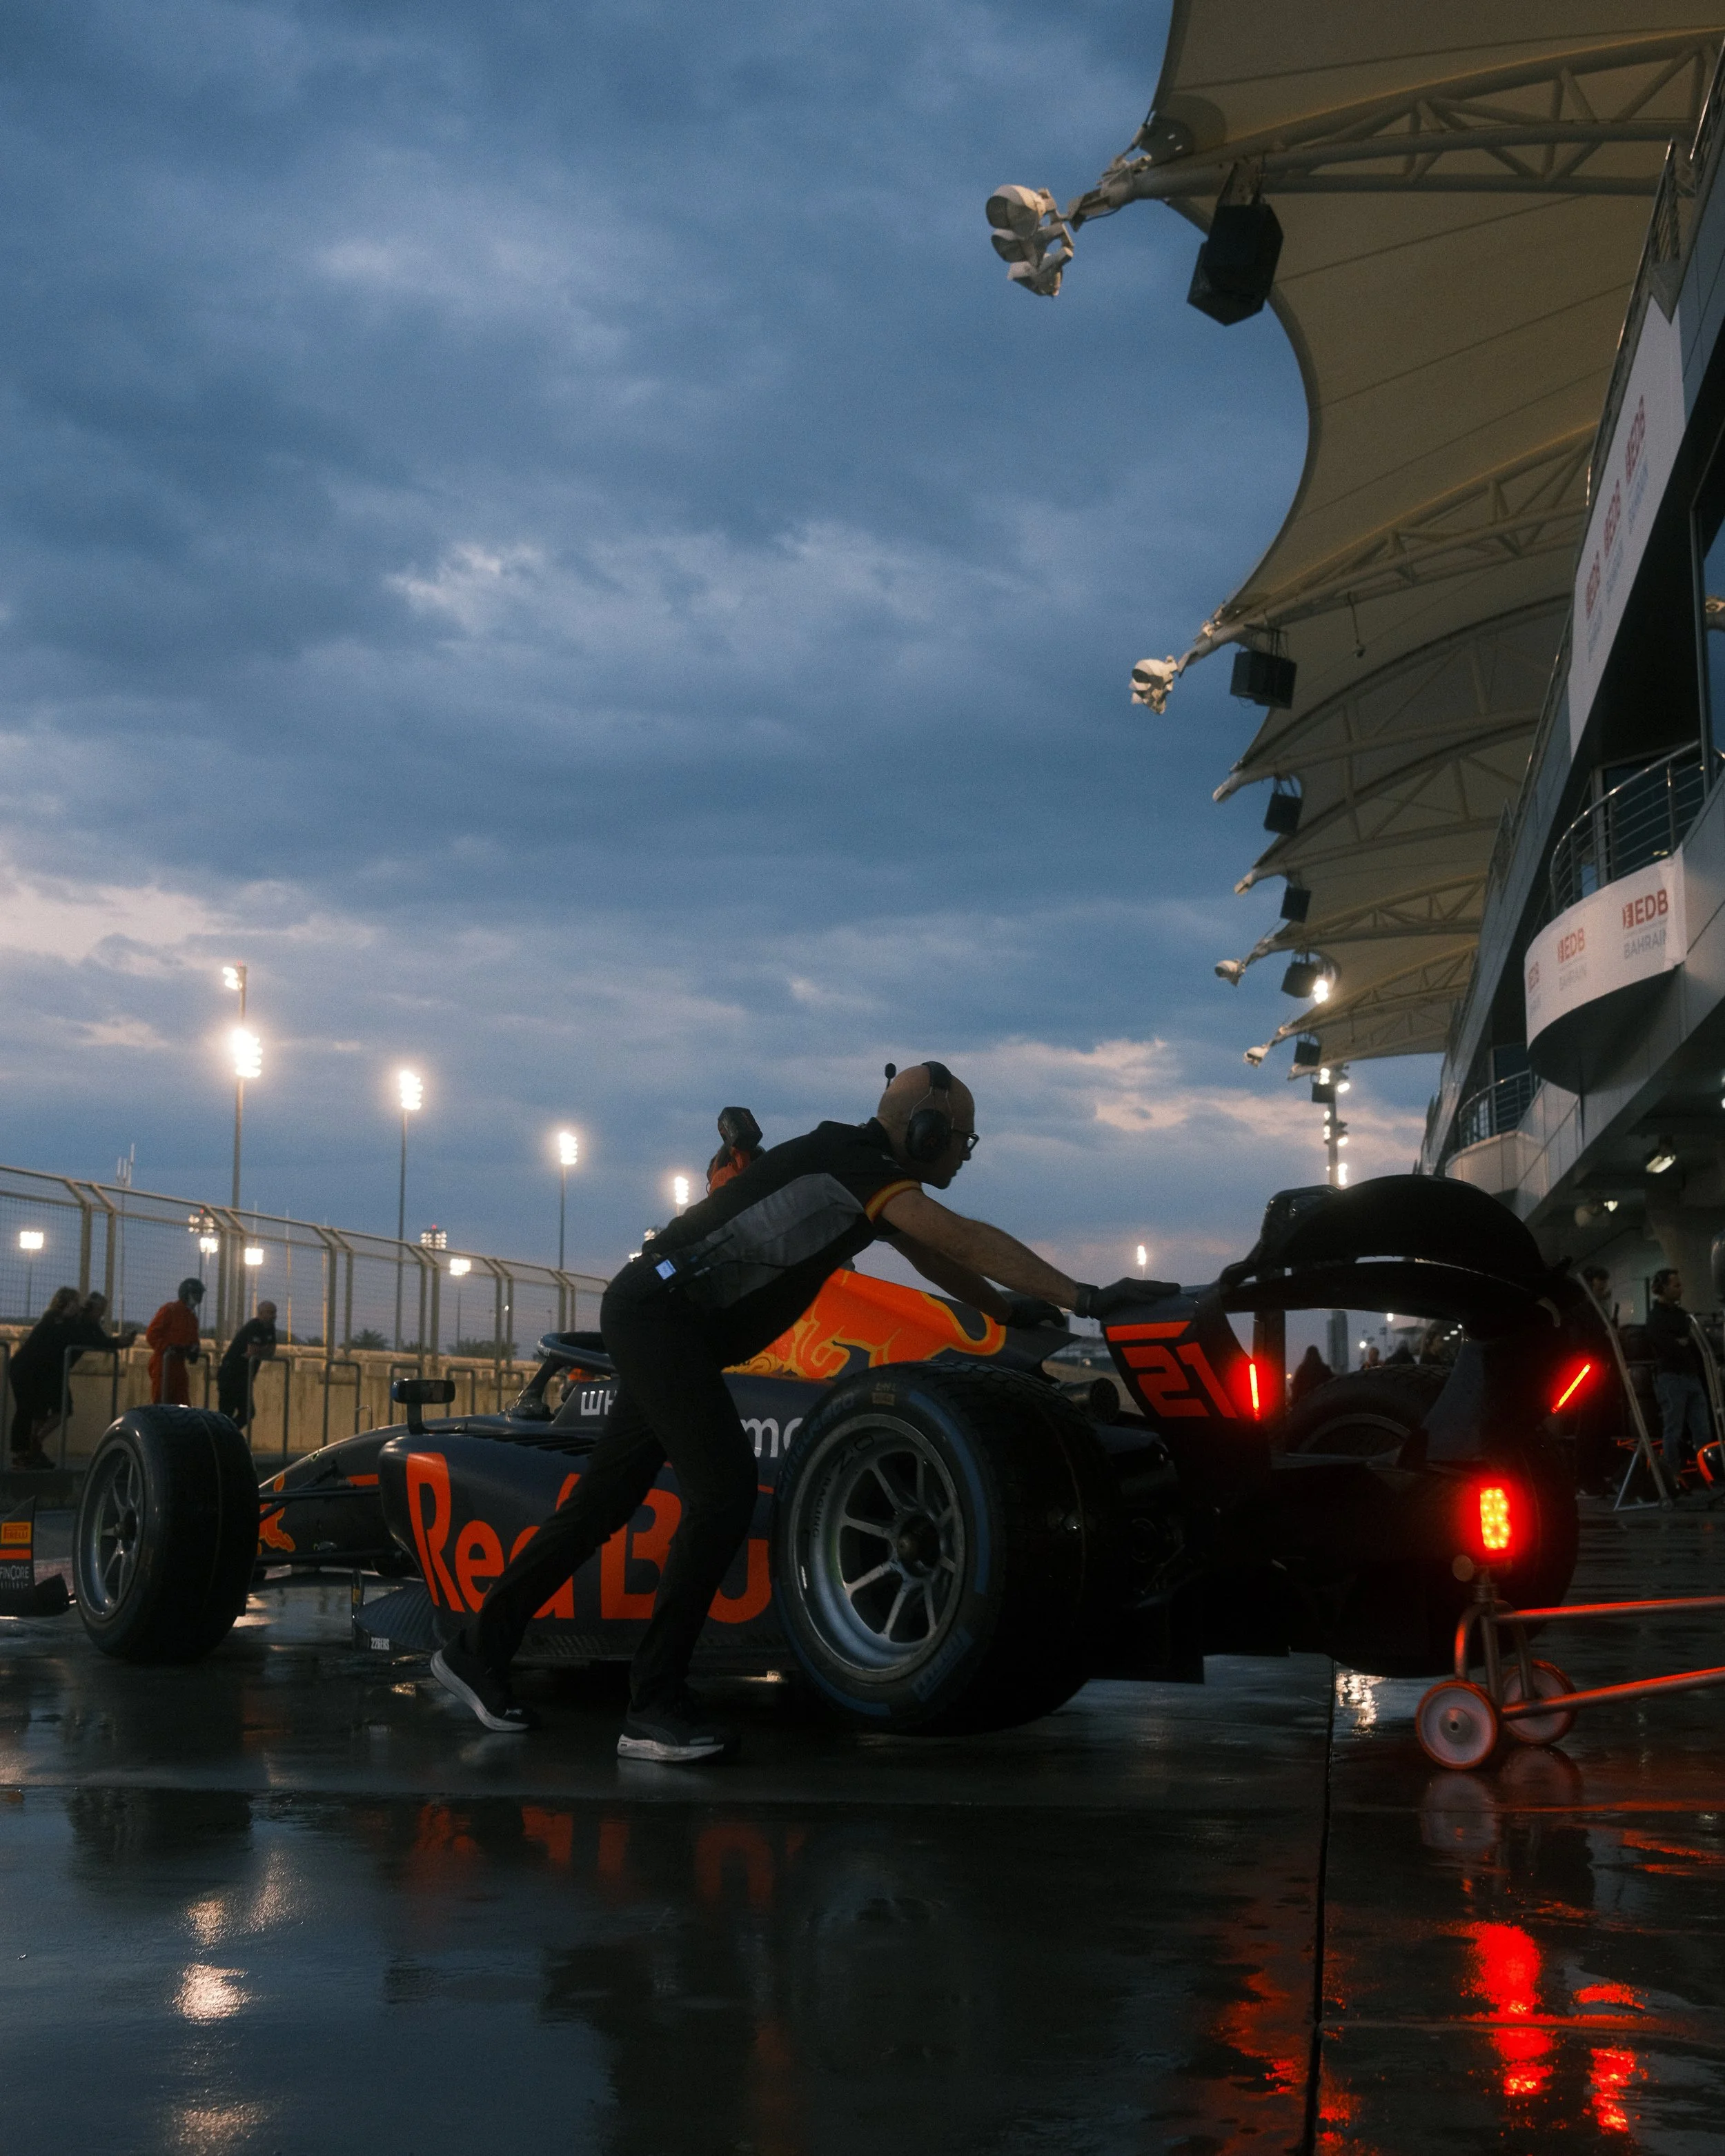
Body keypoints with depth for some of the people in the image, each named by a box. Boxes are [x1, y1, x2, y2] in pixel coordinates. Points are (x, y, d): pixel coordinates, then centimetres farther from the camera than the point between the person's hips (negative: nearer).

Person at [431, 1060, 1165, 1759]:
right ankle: (654, 1704, -14)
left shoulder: (864, 1166, 12)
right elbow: (964, 1240, -22)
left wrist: (1009, 1309, 28)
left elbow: (932, 1255, 28)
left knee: (605, 1500, 13)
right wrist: (1084, 1297, -21)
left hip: (660, 1324, 10)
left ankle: (478, 1649, 24)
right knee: (724, 1490, -18)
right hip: (657, 1313, -10)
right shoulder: (851, 1161, -16)